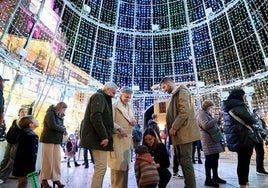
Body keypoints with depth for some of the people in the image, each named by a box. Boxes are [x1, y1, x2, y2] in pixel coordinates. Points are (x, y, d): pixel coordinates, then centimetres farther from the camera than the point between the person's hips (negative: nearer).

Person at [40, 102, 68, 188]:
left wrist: (63, 129, -8)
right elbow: (52, 125, -20)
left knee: (57, 160, 6)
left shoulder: (59, 116, 16)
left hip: (57, 140, 7)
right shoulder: (50, 113, -8)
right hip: (48, 139, -7)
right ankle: (44, 179, 15)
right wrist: (63, 129, -9)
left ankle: (56, 178, 14)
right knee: (47, 160, 2)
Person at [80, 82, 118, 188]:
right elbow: (95, 117, -23)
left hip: (98, 137, 10)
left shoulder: (102, 98, 21)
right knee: (101, 167, -6)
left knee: (100, 167, 15)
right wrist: (104, 136, -21)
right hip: (98, 138, -10)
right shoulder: (99, 96, -9)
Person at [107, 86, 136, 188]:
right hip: (117, 138, -6)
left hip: (127, 139, 6)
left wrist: (134, 122, -1)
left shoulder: (130, 107, 16)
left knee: (125, 164, 9)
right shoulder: (114, 106, -3)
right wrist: (119, 129, -24)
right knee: (118, 164, -2)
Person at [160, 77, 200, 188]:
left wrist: (174, 128, -17)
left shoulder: (181, 91, -7)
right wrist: (172, 128, 10)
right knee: (183, 161, 13)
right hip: (179, 133, 9)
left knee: (186, 161, -5)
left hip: (184, 132, -9)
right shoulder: (175, 94, 20)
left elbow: (185, 112, -19)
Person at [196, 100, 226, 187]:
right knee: (209, 159, -7)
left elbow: (213, 125, 25)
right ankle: (208, 179, 0)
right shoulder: (201, 114, -11)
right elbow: (206, 125, -24)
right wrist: (216, 119, -14)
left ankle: (215, 177, 24)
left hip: (214, 138, 10)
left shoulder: (207, 114, 21)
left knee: (215, 158, 13)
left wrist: (219, 119, 9)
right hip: (208, 139, -10)